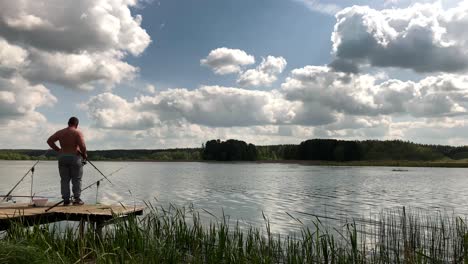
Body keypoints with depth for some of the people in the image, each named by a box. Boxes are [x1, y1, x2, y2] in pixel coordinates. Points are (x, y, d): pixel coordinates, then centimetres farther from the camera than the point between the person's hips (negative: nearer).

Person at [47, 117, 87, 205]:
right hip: (74, 157, -4)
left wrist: (58, 150, 9)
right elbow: (82, 146, -19)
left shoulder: (60, 132, 8)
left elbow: (49, 141, 6)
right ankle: (77, 199, 4)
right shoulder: (78, 132, -7)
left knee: (64, 180, 8)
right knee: (76, 179, 4)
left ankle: (66, 200, 7)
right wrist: (84, 154, -3)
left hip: (62, 157, 4)